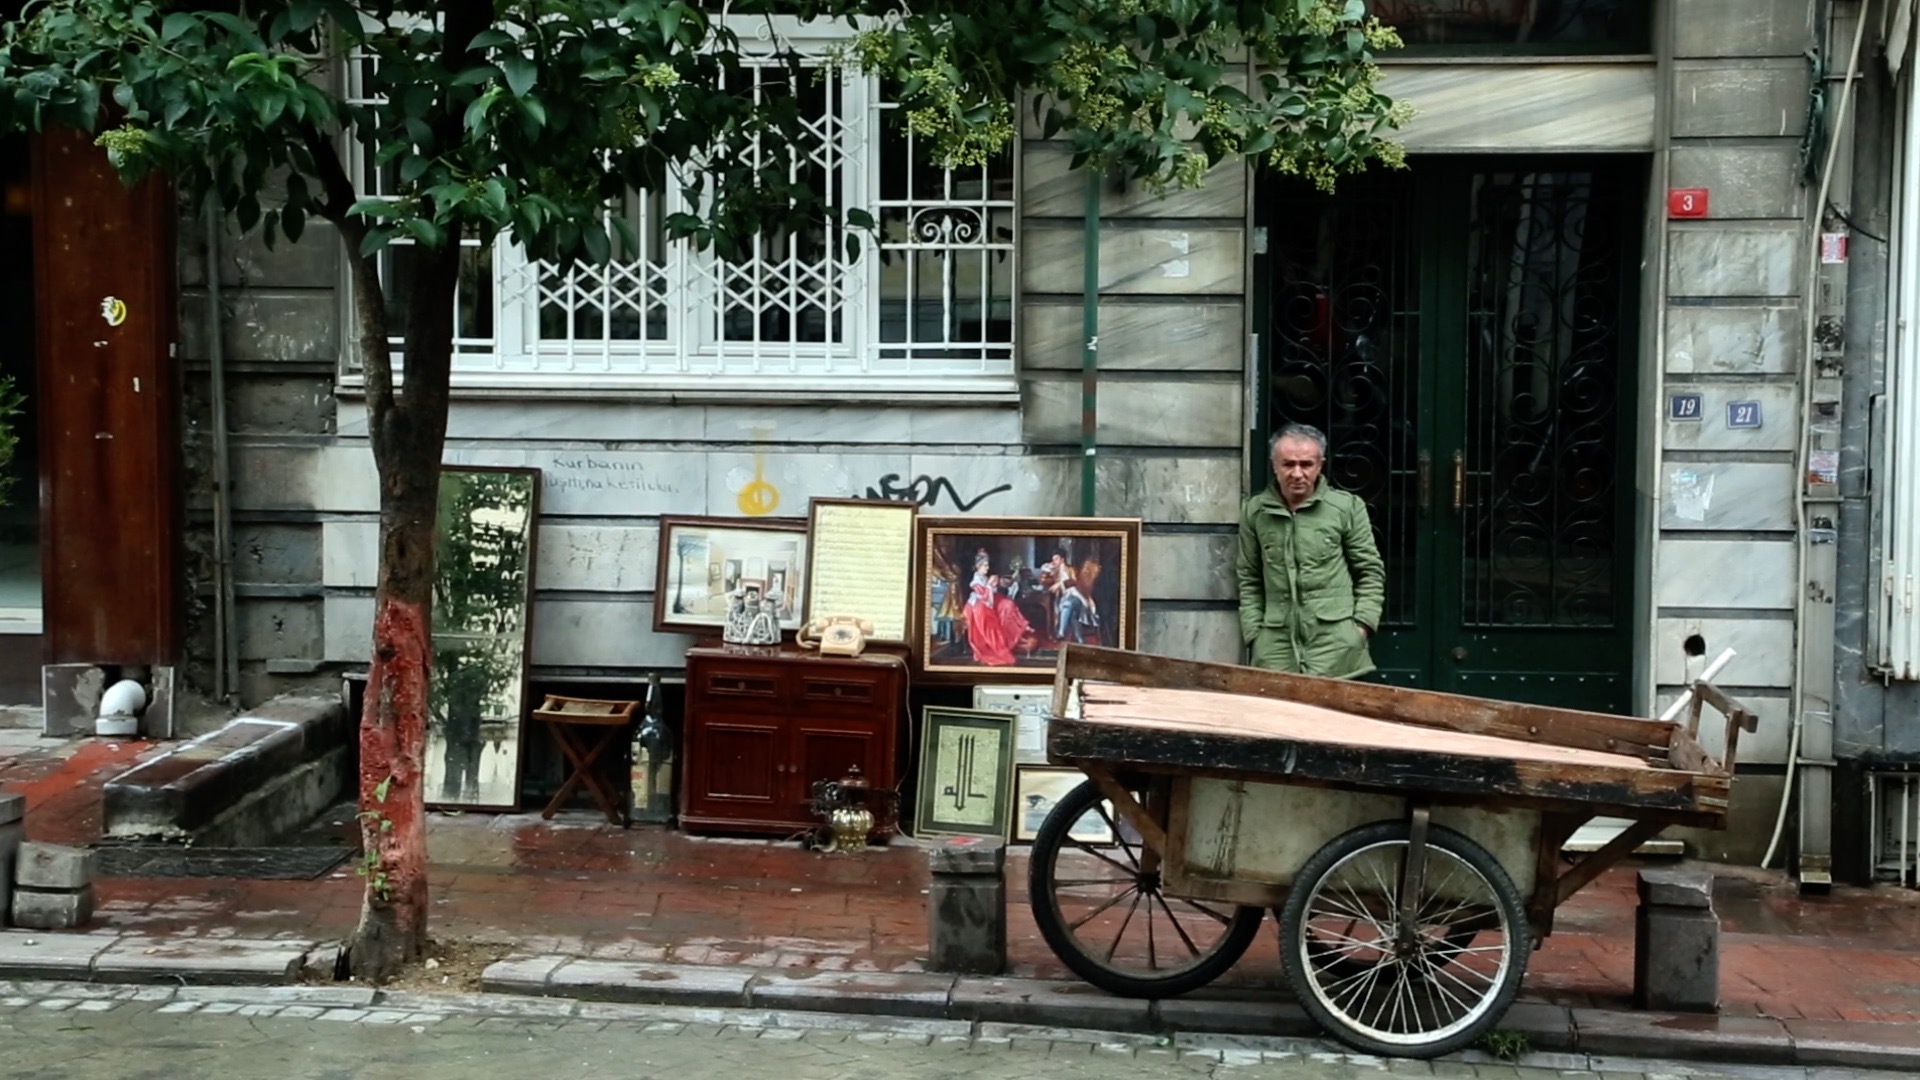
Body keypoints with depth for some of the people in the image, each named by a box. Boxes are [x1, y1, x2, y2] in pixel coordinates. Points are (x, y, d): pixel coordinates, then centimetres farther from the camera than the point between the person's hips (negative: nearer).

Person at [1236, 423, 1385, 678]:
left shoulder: (1347, 507, 3)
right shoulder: (1254, 511, 9)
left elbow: (1371, 572, 8)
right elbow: (1248, 579, 15)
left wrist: (1362, 624, -2)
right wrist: (1253, 630, 6)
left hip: (1335, 640, -2)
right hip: (1276, 639, 2)